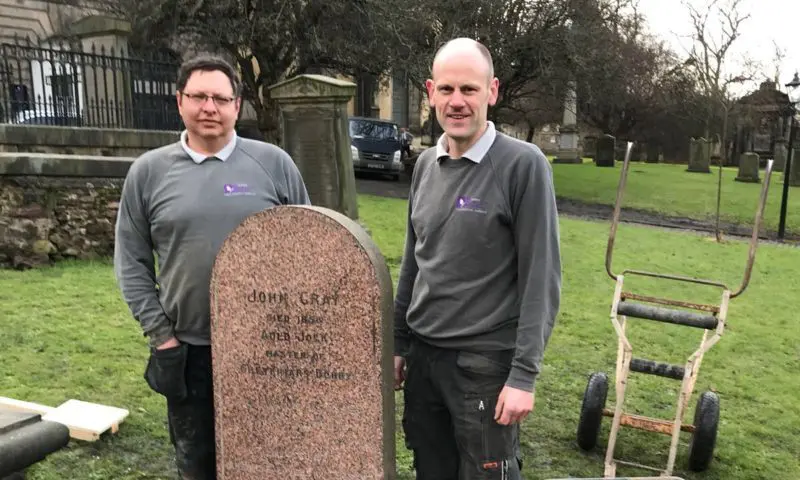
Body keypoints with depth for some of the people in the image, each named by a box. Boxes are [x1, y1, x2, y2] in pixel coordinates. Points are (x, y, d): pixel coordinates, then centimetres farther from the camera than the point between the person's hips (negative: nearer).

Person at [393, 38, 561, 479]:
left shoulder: (523, 164, -12)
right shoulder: (425, 164, 6)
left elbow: (541, 278, -13)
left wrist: (524, 373, -15)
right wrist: (398, 342, 13)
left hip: (486, 362, -5)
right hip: (422, 356, 5)